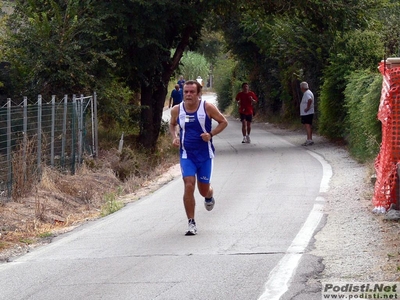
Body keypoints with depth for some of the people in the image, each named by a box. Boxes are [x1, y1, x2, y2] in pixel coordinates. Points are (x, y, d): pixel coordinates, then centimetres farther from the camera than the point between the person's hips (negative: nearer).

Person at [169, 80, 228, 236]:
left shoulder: (208, 108, -10)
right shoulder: (176, 110, -3)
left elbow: (223, 122, 0)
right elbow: (172, 125, 16)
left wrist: (211, 134, -16)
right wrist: (174, 137, -4)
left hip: (205, 154, -1)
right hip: (186, 155, 1)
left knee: (203, 190, 8)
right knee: (189, 186, -14)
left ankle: (209, 197, 49)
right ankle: (191, 223, -5)